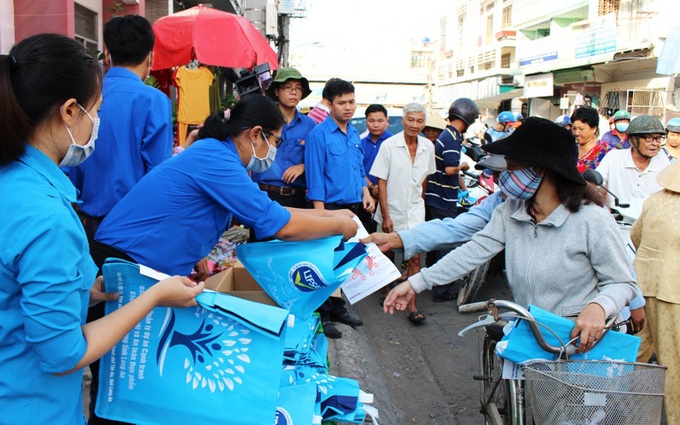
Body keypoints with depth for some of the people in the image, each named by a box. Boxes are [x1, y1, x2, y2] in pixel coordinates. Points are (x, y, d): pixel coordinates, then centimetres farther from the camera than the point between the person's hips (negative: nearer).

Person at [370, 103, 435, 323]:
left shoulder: (428, 147, 0)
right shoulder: (389, 145, -12)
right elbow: (381, 183, -12)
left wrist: (419, 200, 14)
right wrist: (386, 216, -15)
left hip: (415, 211, 2)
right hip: (392, 210, -2)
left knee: (415, 257, -7)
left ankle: (412, 305, -3)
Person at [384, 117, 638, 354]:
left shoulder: (591, 220, -14)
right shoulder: (510, 212, 1)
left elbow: (622, 283, -7)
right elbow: (474, 251, -3)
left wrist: (598, 306, -29)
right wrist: (415, 284, -9)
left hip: (580, 341, -4)